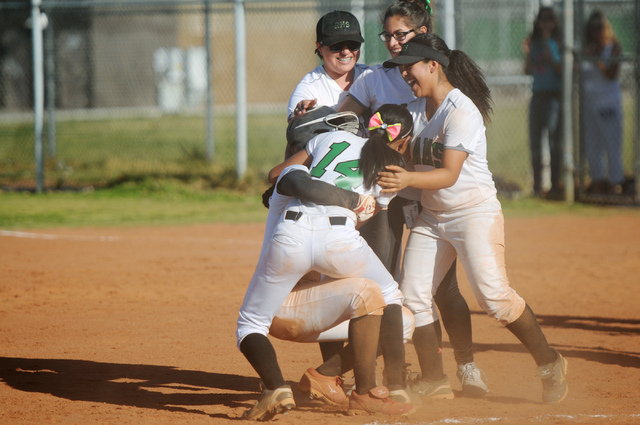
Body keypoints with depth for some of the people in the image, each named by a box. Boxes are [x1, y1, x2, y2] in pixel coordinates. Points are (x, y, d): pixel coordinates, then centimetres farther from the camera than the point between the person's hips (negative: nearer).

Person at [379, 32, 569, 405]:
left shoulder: (462, 112, -18)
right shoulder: (416, 109, 7)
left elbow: (449, 174, -26)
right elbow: (399, 154, 10)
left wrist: (408, 179, -41)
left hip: (475, 211, -8)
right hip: (432, 216, 8)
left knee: (494, 295, -18)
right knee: (413, 297, -1)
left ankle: (549, 363, -1)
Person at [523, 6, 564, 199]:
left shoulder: (557, 44, -2)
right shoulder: (534, 43, 12)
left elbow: (562, 71, -7)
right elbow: (528, 71, 13)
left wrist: (550, 58, -19)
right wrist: (527, 53, -2)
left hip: (554, 94, -6)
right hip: (537, 94, 6)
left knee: (554, 140, -7)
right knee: (534, 140, 6)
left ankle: (556, 183, -5)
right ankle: (537, 185, 12)